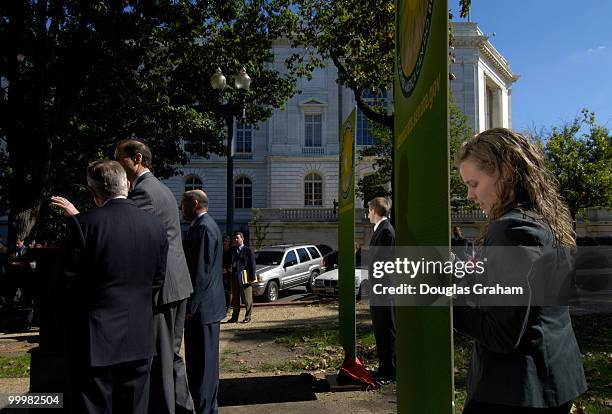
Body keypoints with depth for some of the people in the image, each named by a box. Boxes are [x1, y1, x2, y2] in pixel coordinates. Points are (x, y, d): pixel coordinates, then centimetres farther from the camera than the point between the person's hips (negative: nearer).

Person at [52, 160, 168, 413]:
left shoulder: (84, 224, -13)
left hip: (95, 339, -3)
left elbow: (71, 280, -7)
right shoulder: (155, 226, -2)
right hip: (139, 339, 4)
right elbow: (157, 281, 5)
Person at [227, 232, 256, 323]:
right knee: (235, 299, 12)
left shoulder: (248, 250, -2)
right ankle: (234, 317, 20)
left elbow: (252, 264, -5)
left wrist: (252, 277, -11)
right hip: (234, 278, 5)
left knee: (247, 299, 2)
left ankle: (248, 317, 11)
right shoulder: (232, 250, 14)